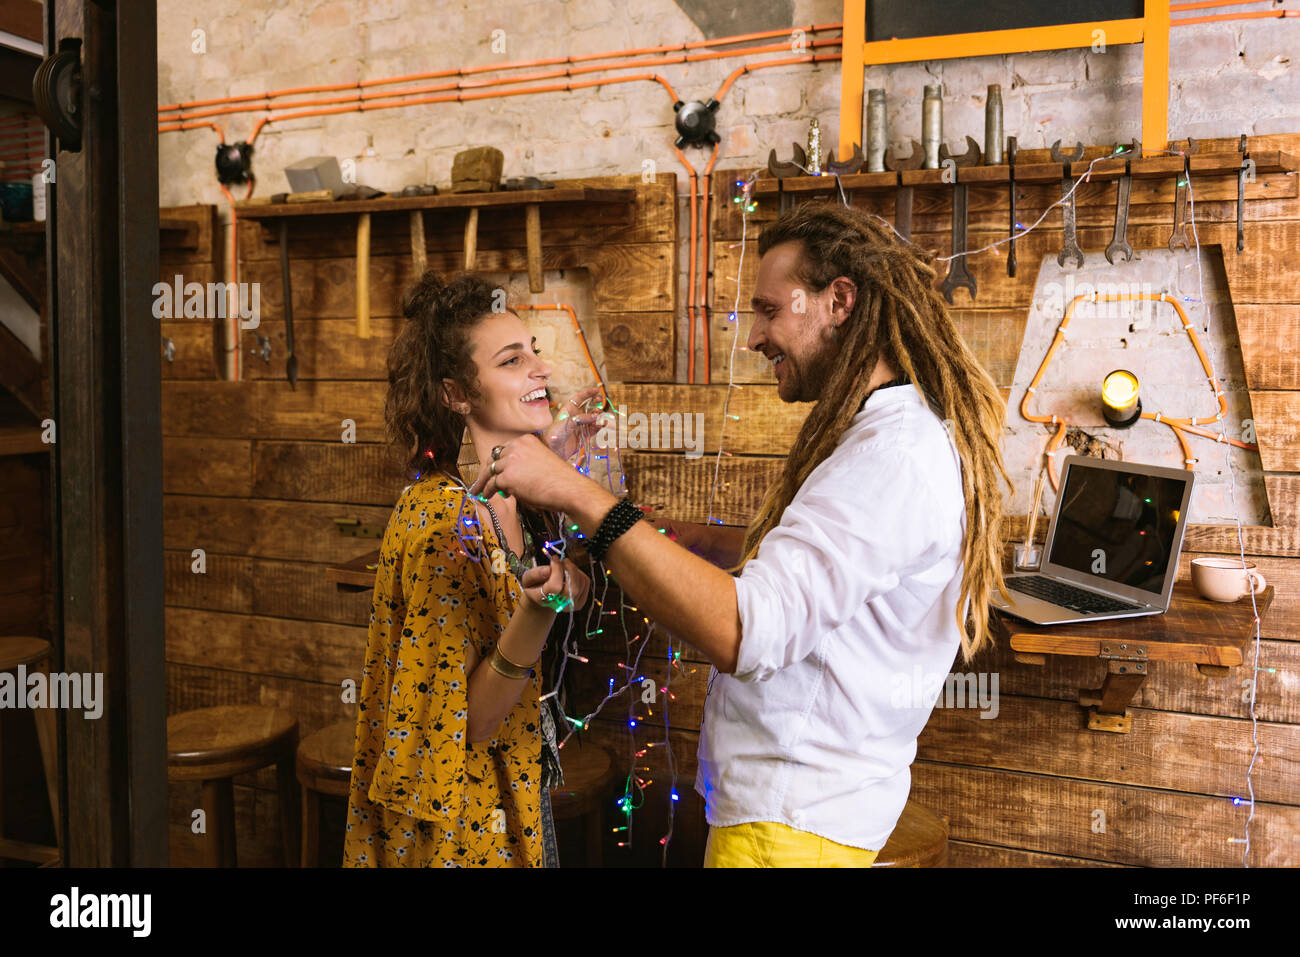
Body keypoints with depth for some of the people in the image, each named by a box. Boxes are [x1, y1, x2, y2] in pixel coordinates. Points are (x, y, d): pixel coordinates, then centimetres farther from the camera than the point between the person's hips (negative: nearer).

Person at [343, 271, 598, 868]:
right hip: (461, 823, -8)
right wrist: (536, 612, -42)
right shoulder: (441, 516, -26)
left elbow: (576, 593, 11)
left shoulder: (509, 500, -2)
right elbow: (468, 718, -25)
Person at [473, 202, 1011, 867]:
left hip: (792, 823, -10)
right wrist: (698, 541, 9)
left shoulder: (893, 457, -25)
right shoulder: (895, 430, 11)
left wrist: (576, 496, -32)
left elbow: (743, 632, -35)